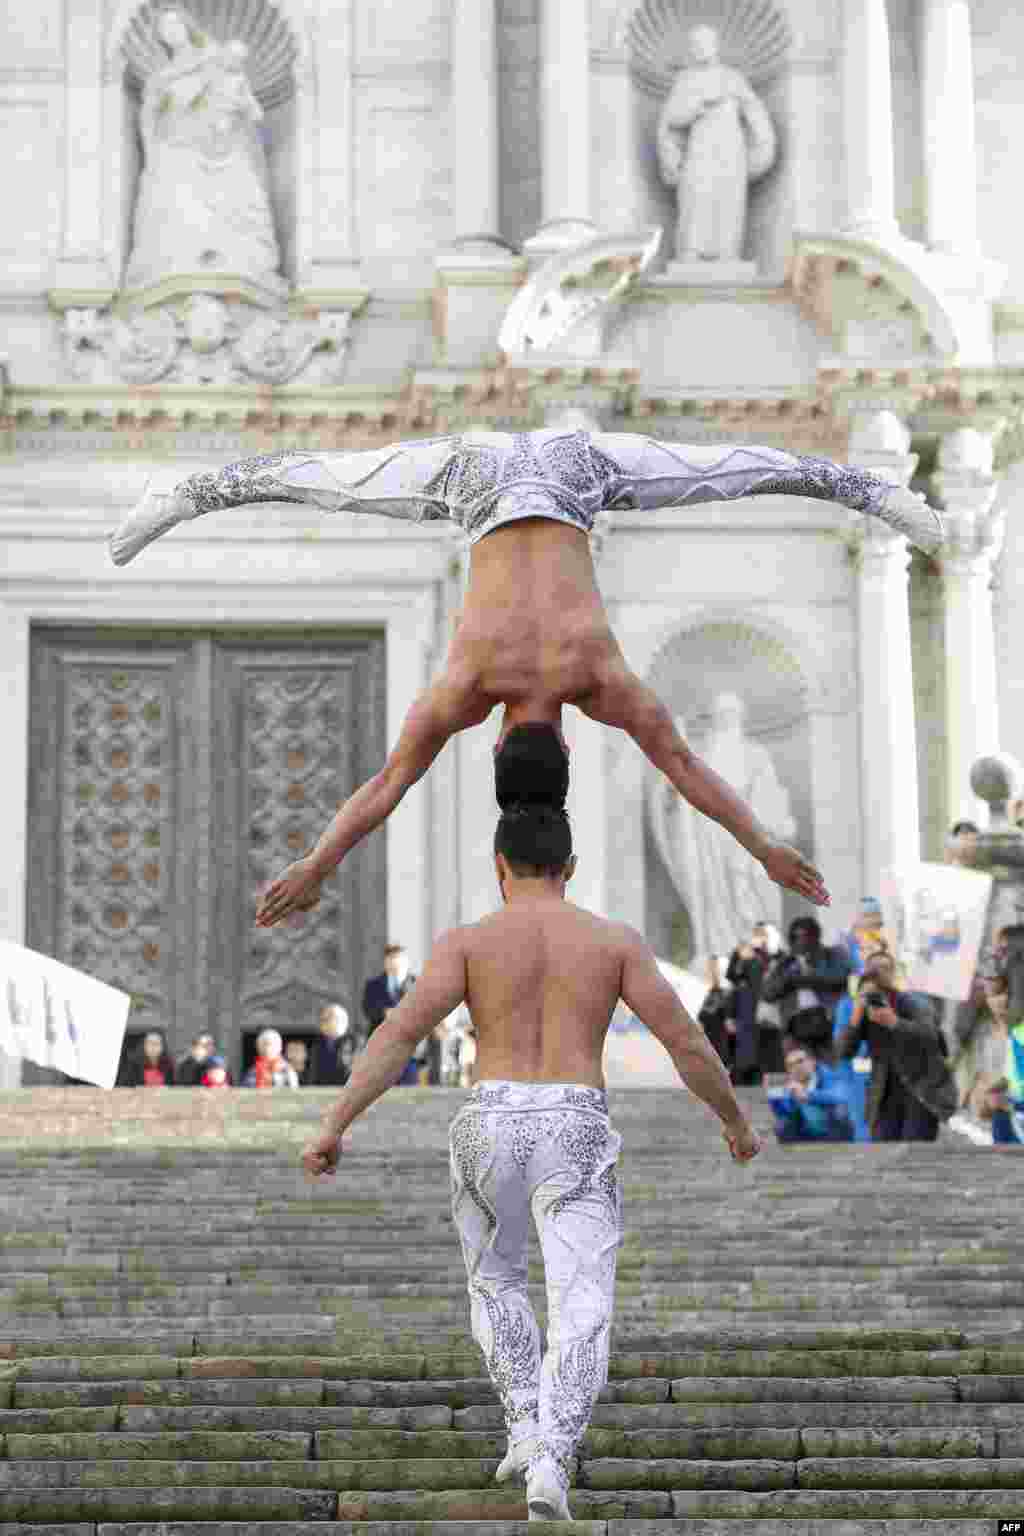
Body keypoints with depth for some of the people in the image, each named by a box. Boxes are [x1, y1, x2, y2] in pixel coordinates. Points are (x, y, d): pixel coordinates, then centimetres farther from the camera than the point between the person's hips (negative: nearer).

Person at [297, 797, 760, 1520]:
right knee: (580, 1312, -4)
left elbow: (397, 1035, -8)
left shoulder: (468, 941, 2)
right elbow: (687, 1042, 4)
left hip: (491, 1128, 1)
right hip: (578, 1134, -1)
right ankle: (551, 1463, -22)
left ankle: (526, 1426, 16)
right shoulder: (615, 941, 5)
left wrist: (334, 1127, -9)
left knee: (497, 1279, 26)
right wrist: (737, 1123, 17)